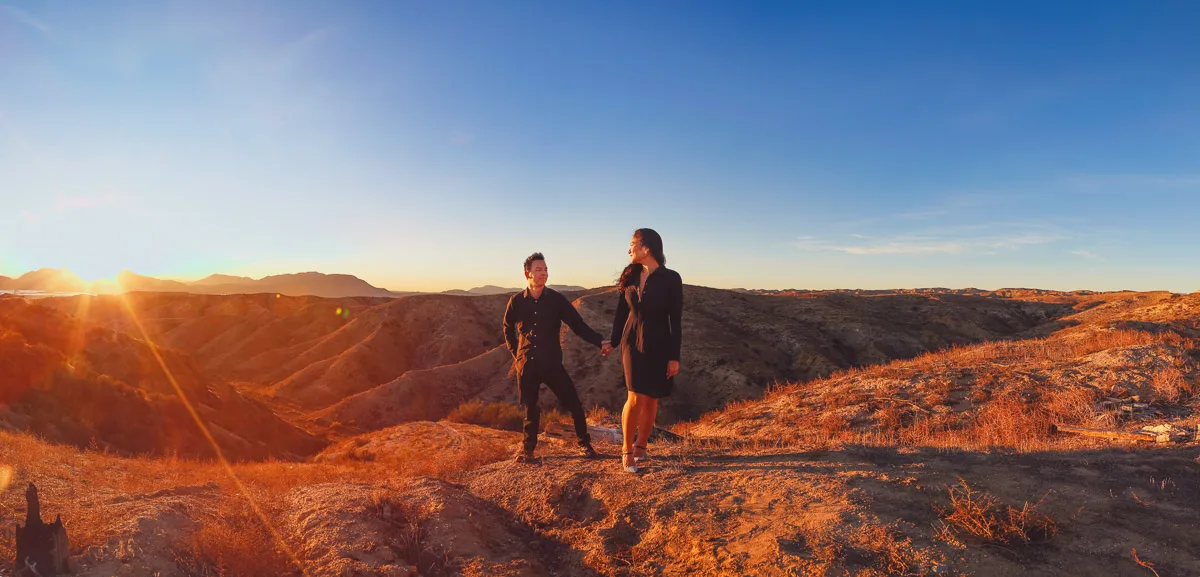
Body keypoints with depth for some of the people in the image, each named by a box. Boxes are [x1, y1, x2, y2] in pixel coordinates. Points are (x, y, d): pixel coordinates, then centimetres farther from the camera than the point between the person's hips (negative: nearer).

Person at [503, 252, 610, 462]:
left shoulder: (556, 299, -4)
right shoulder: (517, 301, -1)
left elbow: (578, 324, -8)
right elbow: (508, 329, 16)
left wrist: (600, 341, -20)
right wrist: (515, 353, 10)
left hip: (552, 363, -1)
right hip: (526, 365, 1)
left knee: (573, 403, -2)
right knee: (530, 407, 9)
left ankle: (584, 443, 17)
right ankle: (528, 447, 29)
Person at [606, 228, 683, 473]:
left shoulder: (670, 278, -10)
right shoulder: (630, 276, 2)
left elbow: (676, 320, -10)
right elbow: (621, 313, 11)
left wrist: (674, 357, -11)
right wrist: (612, 342, 15)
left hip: (658, 345, -2)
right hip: (633, 343, 2)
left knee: (651, 399, 7)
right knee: (636, 397, -9)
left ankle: (640, 445, 28)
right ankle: (627, 450, 7)